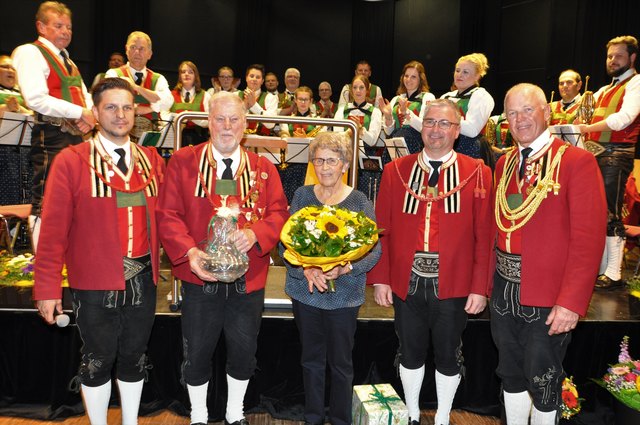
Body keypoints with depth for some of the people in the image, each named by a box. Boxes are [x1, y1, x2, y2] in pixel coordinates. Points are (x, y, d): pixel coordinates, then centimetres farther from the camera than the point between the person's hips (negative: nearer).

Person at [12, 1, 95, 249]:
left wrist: (89, 115, -1)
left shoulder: (66, 60, 24)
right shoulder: (30, 52, -4)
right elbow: (36, 99, -18)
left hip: (76, 135, 8)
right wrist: (80, 112, -16)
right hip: (51, 137, -8)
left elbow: (84, 96, 22)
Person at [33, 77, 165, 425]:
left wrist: (158, 260, -4)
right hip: (95, 284, -3)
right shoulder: (71, 161, -8)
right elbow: (53, 227, -9)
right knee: (98, 361, 13)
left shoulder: (151, 159, 4)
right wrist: (48, 287, -11)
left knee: (134, 357, 18)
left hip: (142, 279, 4)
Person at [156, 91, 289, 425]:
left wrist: (255, 234, -20)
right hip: (200, 275, -1)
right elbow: (167, 215, -6)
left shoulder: (263, 168, 7)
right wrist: (190, 252, -21)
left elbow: (279, 212, 0)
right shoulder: (183, 162, 0)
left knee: (244, 351, 14)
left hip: (249, 278, 2)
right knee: (197, 352, 11)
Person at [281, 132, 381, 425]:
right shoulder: (302, 195, 1)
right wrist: (306, 269, -18)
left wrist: (345, 268, -23)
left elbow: (374, 249, -7)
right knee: (311, 360, 16)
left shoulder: (359, 202, -6)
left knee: (341, 364, 10)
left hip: (344, 294, -2)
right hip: (305, 291, 3)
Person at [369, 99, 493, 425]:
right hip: (406, 283, 1)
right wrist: (380, 278, -3)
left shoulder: (477, 173, -3)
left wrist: (480, 287, -8)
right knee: (410, 352, 16)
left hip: (454, 286, -1)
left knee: (448, 355, 14)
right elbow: (382, 230, 1)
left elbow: (485, 236, -4)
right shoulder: (395, 171, 2)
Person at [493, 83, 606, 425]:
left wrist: (571, 302, -19)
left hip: (548, 294, -5)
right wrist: (488, 279, 0)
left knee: (542, 378, 9)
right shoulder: (504, 164, 9)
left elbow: (588, 238, -15)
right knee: (510, 372, 18)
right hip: (503, 288, 5)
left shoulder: (577, 161, -10)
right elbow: (496, 226, 9)